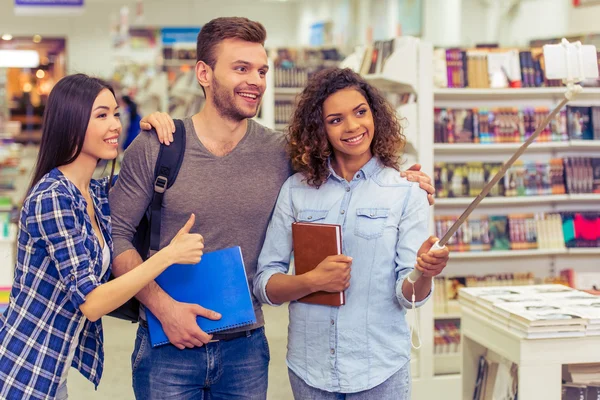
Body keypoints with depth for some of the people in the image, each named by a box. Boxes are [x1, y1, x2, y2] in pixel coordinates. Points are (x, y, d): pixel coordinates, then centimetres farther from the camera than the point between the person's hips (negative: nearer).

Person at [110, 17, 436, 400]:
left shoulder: (282, 153, -2)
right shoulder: (156, 149, -7)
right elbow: (116, 235, -5)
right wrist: (163, 305, -16)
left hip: (246, 349, 2)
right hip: (167, 347, -2)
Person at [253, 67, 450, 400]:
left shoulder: (406, 191, -4)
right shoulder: (295, 190, -1)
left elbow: (407, 295, -8)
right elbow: (263, 284, -1)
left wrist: (424, 273, -29)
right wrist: (313, 280, -19)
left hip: (380, 370, -1)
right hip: (309, 367, 2)